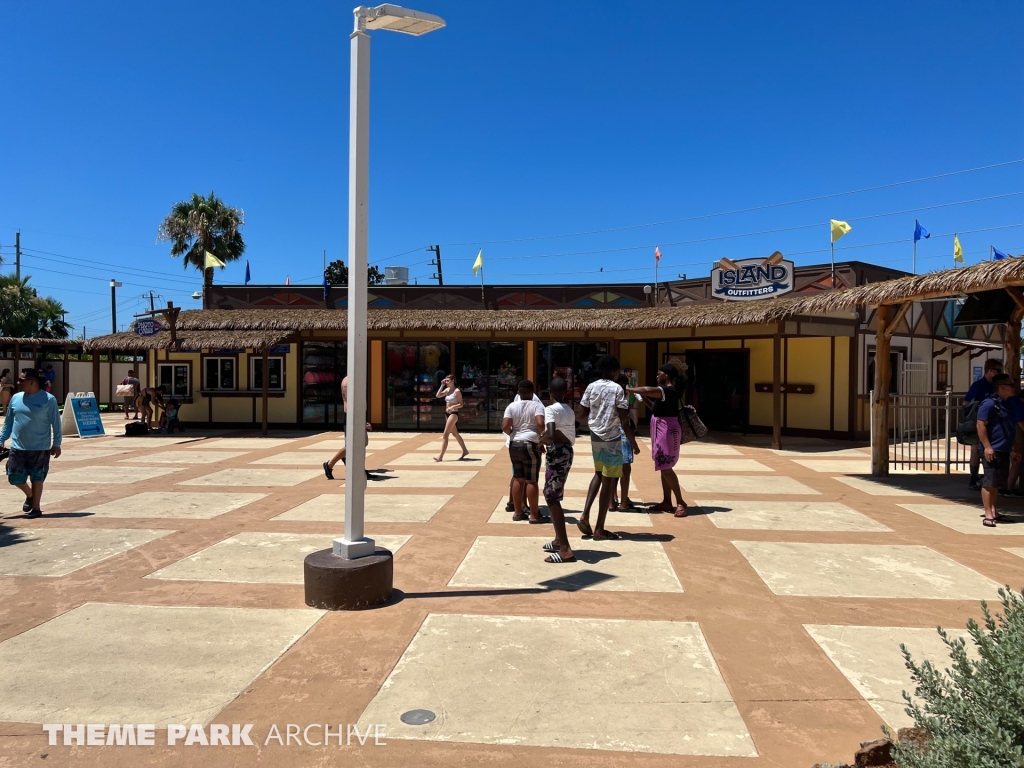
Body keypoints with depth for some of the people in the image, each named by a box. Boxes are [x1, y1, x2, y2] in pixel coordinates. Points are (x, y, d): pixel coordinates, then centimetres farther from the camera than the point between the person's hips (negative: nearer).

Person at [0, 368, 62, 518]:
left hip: (40, 449, -4)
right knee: (14, 478, 7)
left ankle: (36, 508, 17)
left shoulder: (48, 399, -8)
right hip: (18, 448, 4)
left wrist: (56, 444, -6)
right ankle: (30, 495, 35)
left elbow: (56, 423, -5)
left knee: (37, 479, 4)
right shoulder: (16, 398, 4)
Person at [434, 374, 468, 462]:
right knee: (455, 434, 18)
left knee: (445, 435, -12)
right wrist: (442, 385, -2)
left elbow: (461, 404, -13)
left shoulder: (457, 391, -11)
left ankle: (440, 456, -12)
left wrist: (452, 407, -26)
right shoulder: (447, 390, 10)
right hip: (448, 414, 9)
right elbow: (438, 395, 2)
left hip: (454, 414, -9)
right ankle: (465, 451, 31)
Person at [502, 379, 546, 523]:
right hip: (530, 445, -5)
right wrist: (541, 438, -8)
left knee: (518, 479, 13)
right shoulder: (537, 405, -6)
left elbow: (505, 426, -6)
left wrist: (513, 434, 11)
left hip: (514, 445, 5)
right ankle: (534, 515, 3)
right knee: (531, 480, -1)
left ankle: (517, 512, 19)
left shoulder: (512, 406, 4)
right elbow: (540, 423, -22)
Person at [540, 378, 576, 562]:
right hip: (567, 451, 9)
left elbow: (550, 434, -27)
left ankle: (566, 550, -14)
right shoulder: (569, 410, 14)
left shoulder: (551, 409, -13)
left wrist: (541, 440, -8)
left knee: (552, 498, -9)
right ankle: (559, 540, 29)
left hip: (556, 453, -9)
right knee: (553, 495, 21)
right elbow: (570, 436, 14)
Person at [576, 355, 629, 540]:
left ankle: (585, 515, 9)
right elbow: (624, 419, -15)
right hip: (612, 438, -6)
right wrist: (628, 414, 6)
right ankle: (599, 529, 6)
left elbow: (582, 412, 5)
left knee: (599, 474, 24)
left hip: (595, 436, 6)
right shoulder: (617, 389, -12)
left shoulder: (591, 387, 3)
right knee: (608, 481, 1)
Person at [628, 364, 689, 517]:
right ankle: (667, 502, 17)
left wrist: (628, 389, -21)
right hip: (662, 431, 11)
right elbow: (656, 408, 23)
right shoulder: (666, 391, 14)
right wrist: (644, 398, 13)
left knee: (666, 468, -9)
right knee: (664, 467, 12)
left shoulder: (669, 390, -18)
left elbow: (647, 390, -33)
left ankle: (680, 502, -4)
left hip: (667, 431, -11)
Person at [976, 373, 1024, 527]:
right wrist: (987, 446, -22)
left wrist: (1011, 450, 24)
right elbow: (981, 425, -17)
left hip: (1004, 451, 9)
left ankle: (993, 511, 21)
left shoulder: (1009, 404, 16)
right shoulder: (990, 403, -12)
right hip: (992, 450, -9)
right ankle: (988, 515, -6)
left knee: (997, 483, 13)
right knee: (989, 482, -7)